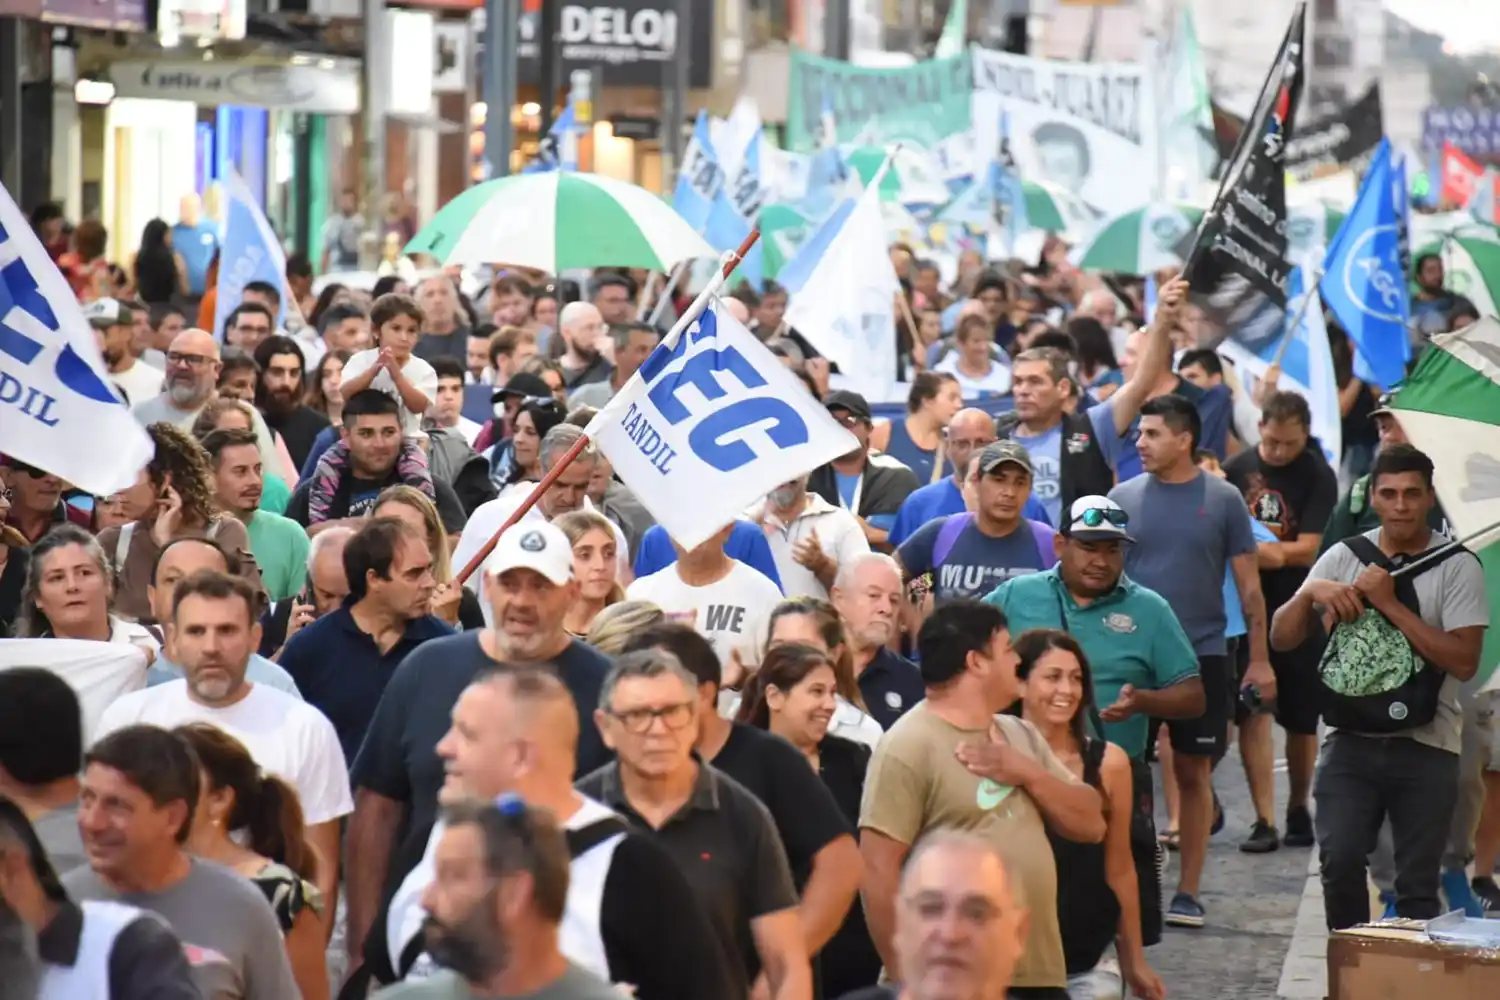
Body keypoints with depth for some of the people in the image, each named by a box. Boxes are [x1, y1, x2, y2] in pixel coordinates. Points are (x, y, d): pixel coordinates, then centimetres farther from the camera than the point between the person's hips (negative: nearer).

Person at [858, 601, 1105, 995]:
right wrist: (903, 973, -16)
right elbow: (878, 869, -15)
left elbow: (1091, 825, 13)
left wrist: (1030, 774, -4)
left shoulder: (1021, 735, 15)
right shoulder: (909, 746, -10)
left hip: (1040, 974, 8)